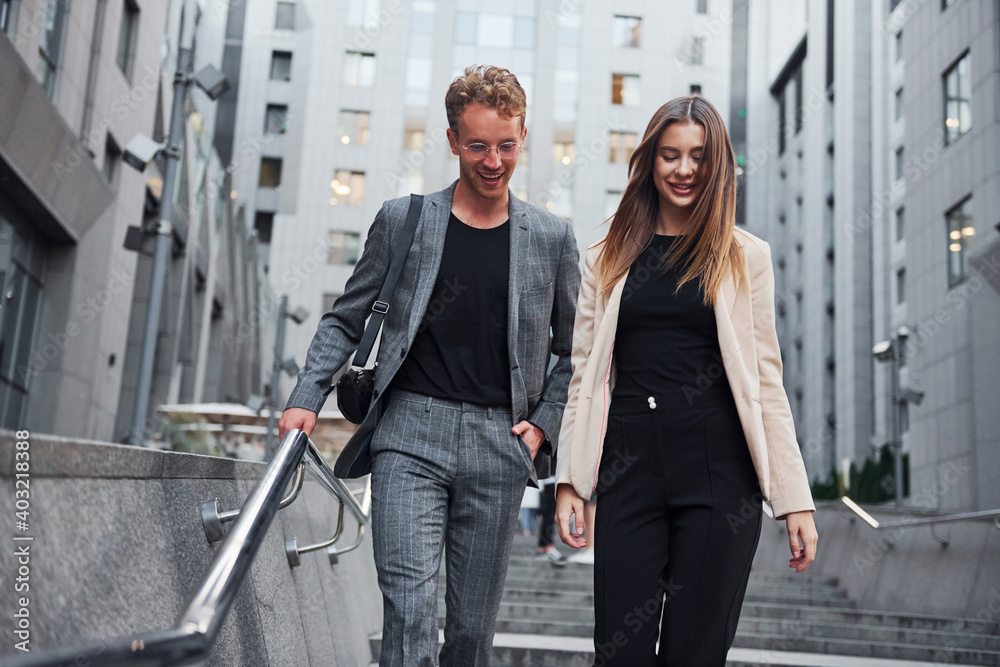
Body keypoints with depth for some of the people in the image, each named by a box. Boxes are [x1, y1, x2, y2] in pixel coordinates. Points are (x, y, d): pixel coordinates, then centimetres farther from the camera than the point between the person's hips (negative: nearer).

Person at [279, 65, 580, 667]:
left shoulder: (553, 239, 8)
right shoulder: (403, 221, 6)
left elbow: (574, 352, 16)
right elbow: (346, 321, 11)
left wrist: (543, 423, 3)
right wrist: (306, 398, -1)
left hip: (498, 443, 1)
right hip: (411, 434, -1)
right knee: (410, 611, -12)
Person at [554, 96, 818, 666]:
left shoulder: (746, 257, 7)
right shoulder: (609, 260, 12)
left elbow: (765, 379, 5)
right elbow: (585, 375, 11)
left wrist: (795, 499, 0)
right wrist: (569, 479, 3)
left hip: (719, 477, -1)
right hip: (629, 475, 2)